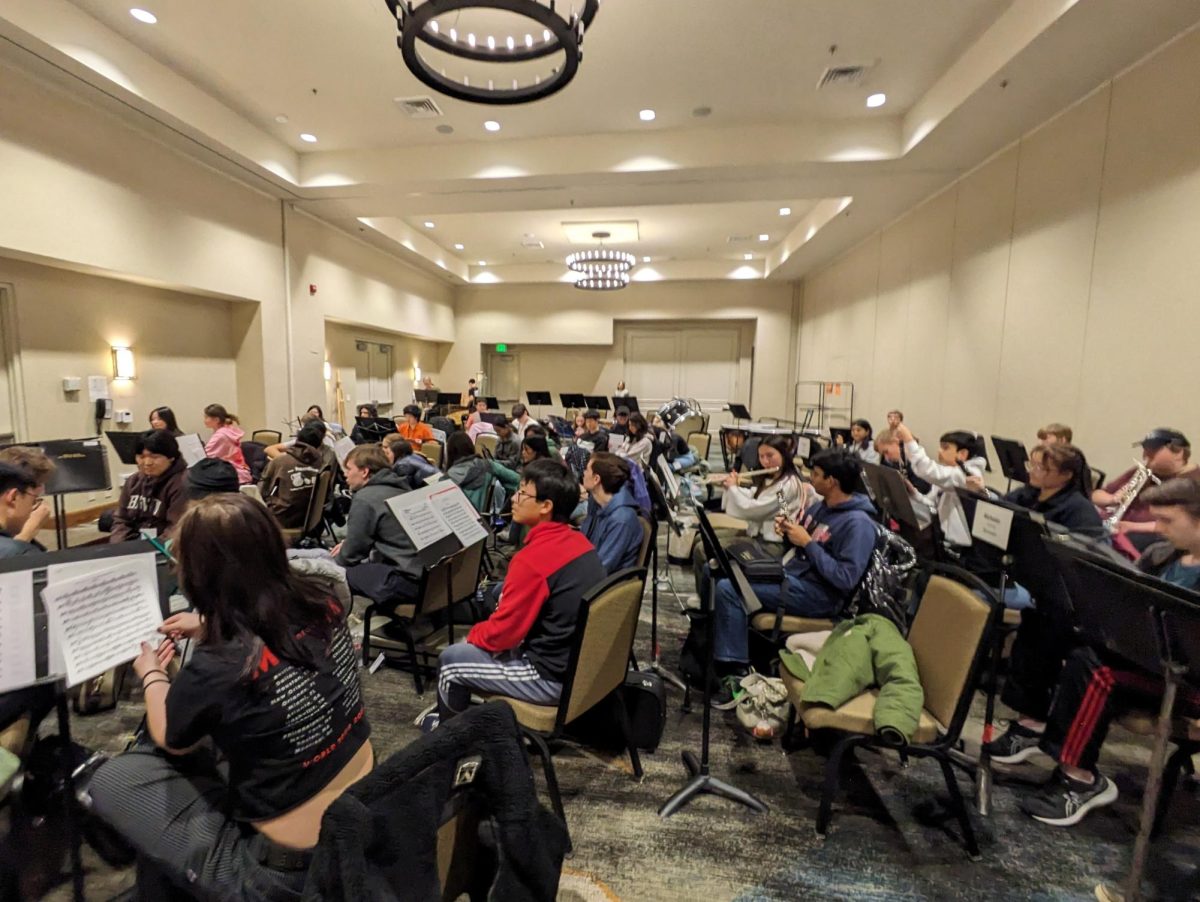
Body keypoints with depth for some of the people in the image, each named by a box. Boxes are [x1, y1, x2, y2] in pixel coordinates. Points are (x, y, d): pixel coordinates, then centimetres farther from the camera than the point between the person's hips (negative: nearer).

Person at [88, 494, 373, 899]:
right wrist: (210, 628, 19)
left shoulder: (216, 670, -28)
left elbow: (170, 739, 0)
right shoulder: (322, 601, -12)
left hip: (292, 866, -6)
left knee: (111, 780, 10)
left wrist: (152, 675, 17)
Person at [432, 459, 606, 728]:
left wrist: (473, 634, 5)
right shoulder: (579, 541, 1)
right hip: (582, 662, 8)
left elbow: (502, 633, -17)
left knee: (450, 660, 7)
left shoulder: (532, 558, -26)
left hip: (553, 677, -8)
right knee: (475, 644, 24)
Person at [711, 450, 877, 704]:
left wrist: (808, 543, -20)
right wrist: (787, 531, -2)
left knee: (728, 589, -25)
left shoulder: (857, 523, -16)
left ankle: (735, 672, -14)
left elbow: (845, 579, -24)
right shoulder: (821, 506, 11)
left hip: (817, 594, -9)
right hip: (788, 573, 9)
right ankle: (707, 651, 12)